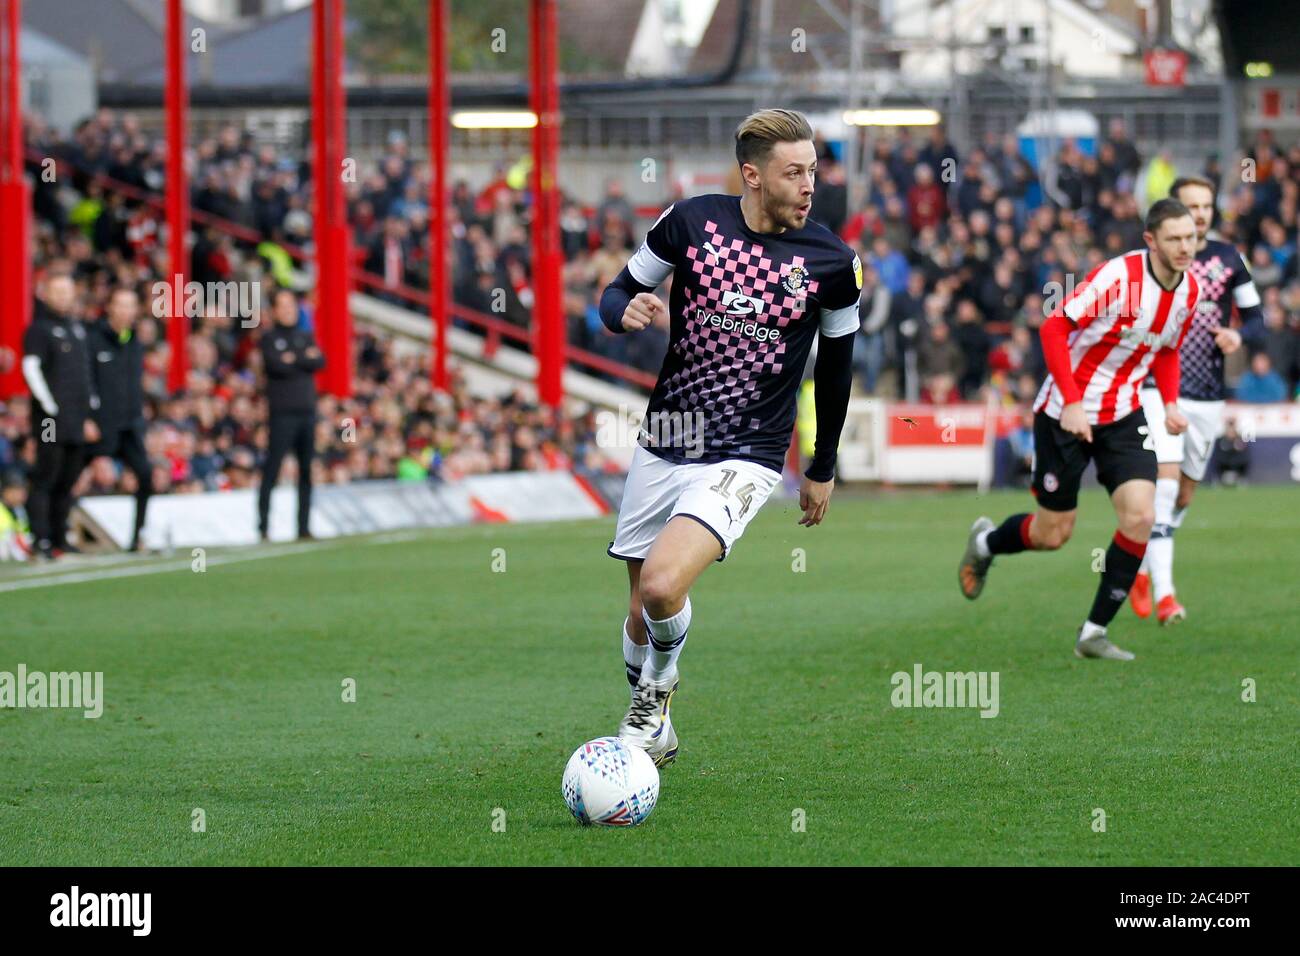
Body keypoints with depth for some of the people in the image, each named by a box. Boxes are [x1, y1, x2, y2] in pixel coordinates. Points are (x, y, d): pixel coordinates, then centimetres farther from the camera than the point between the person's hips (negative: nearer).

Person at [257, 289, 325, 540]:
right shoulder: (269, 338, 3)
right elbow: (277, 366, -13)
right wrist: (306, 359, -3)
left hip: (307, 411, 5)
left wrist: (293, 359, -6)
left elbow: (320, 362, 0)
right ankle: (263, 526, -7)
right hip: (282, 413, -5)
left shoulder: (306, 337, 16)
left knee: (307, 472, 5)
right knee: (272, 471, -8)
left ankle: (304, 526, 9)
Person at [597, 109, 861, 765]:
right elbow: (619, 292, 8)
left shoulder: (831, 261, -6)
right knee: (642, 613, 10)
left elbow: (836, 362, 9)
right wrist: (627, 311, -18)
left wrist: (823, 469, 17)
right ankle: (653, 733, 37)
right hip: (660, 449, 3)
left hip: (745, 459, -3)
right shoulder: (691, 220, -5)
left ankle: (655, 695, 7)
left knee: (663, 587, -24)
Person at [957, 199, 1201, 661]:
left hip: (1123, 415, 5)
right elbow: (1054, 327, -20)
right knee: (1052, 534, 4)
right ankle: (986, 542, 39)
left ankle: (1094, 632, -1)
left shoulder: (1189, 290, 0)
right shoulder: (1118, 275, -23)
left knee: (1140, 516, -13)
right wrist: (1071, 402, -25)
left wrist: (1170, 402, 1)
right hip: (1065, 413, -5)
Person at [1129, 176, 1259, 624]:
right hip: (1160, 389, -4)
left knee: (1184, 494, 11)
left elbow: (1254, 314, 12)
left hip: (1209, 396, 4)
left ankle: (1142, 568, 34)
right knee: (1165, 482, -18)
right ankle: (1164, 594, -23)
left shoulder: (1228, 258, 6)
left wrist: (1238, 336, -9)